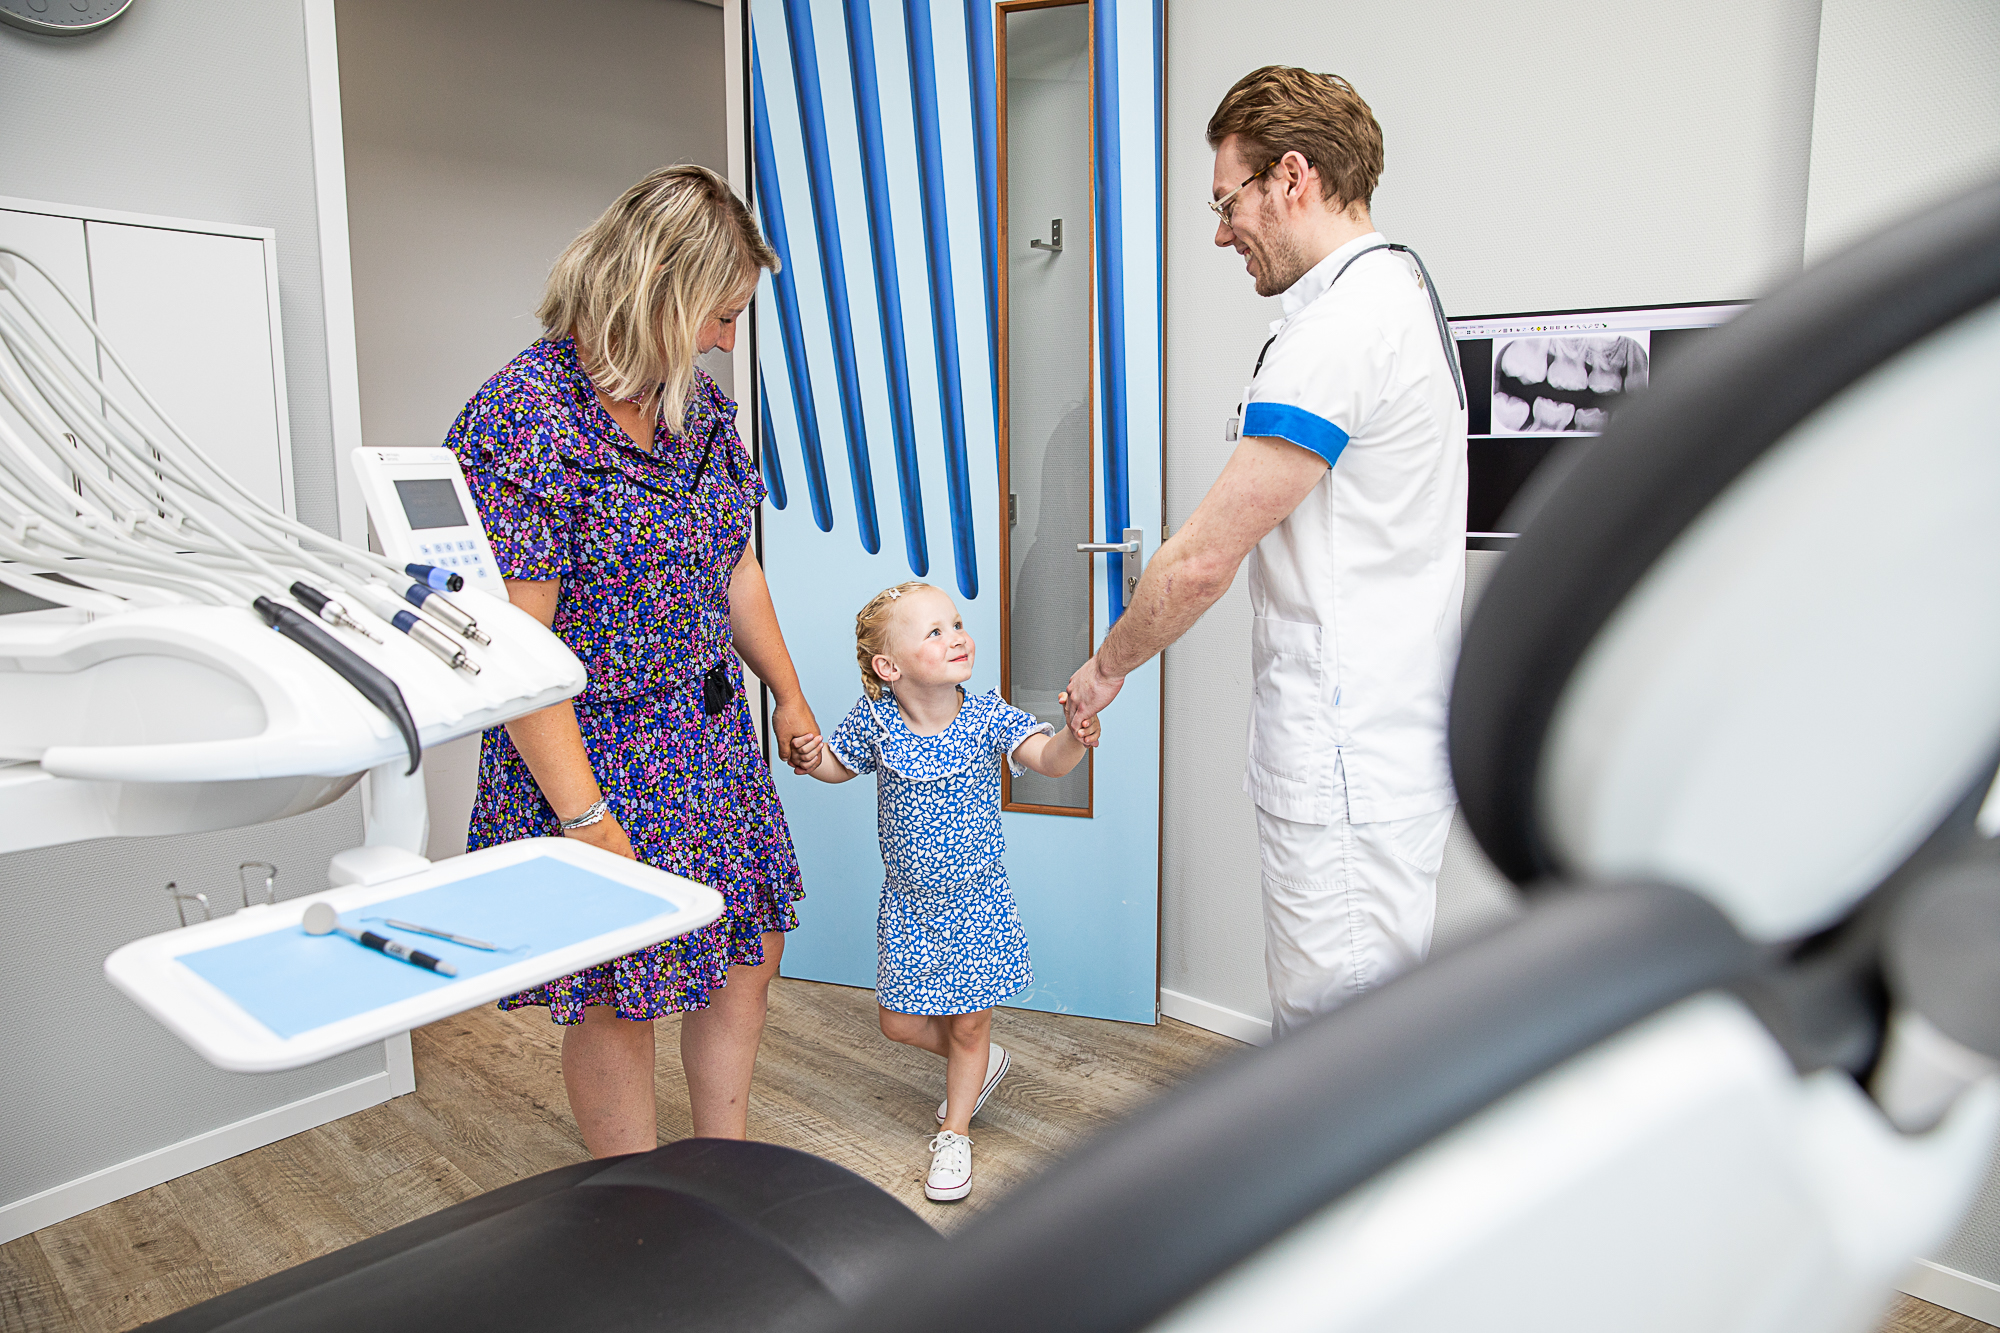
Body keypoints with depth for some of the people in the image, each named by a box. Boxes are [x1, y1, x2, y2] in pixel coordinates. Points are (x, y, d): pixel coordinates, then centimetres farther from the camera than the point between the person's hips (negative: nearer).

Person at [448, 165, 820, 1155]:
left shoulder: (699, 404, 4)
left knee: (748, 953, 16)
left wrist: (788, 696, 18)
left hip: (713, 740, 8)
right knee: (617, 1001, 8)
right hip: (593, 758, -7)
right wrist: (584, 815, -22)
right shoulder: (523, 421, -21)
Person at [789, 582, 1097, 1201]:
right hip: (907, 899, 2)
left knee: (969, 1025, 9)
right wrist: (813, 758, -15)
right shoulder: (874, 719, -12)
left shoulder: (988, 718, -17)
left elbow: (1047, 759, -29)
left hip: (977, 901, -2)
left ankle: (954, 1133, 33)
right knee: (899, 1022, 12)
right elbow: (842, 764, 6)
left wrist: (1074, 738, -51)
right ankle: (980, 1064, 42)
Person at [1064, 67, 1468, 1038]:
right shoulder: (1401, 293, 17)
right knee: (1313, 1029, 20)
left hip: (1350, 765, -11)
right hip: (1393, 737, 11)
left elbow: (1203, 561, -18)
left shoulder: (1339, 327, -17)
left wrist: (1107, 667, -1)